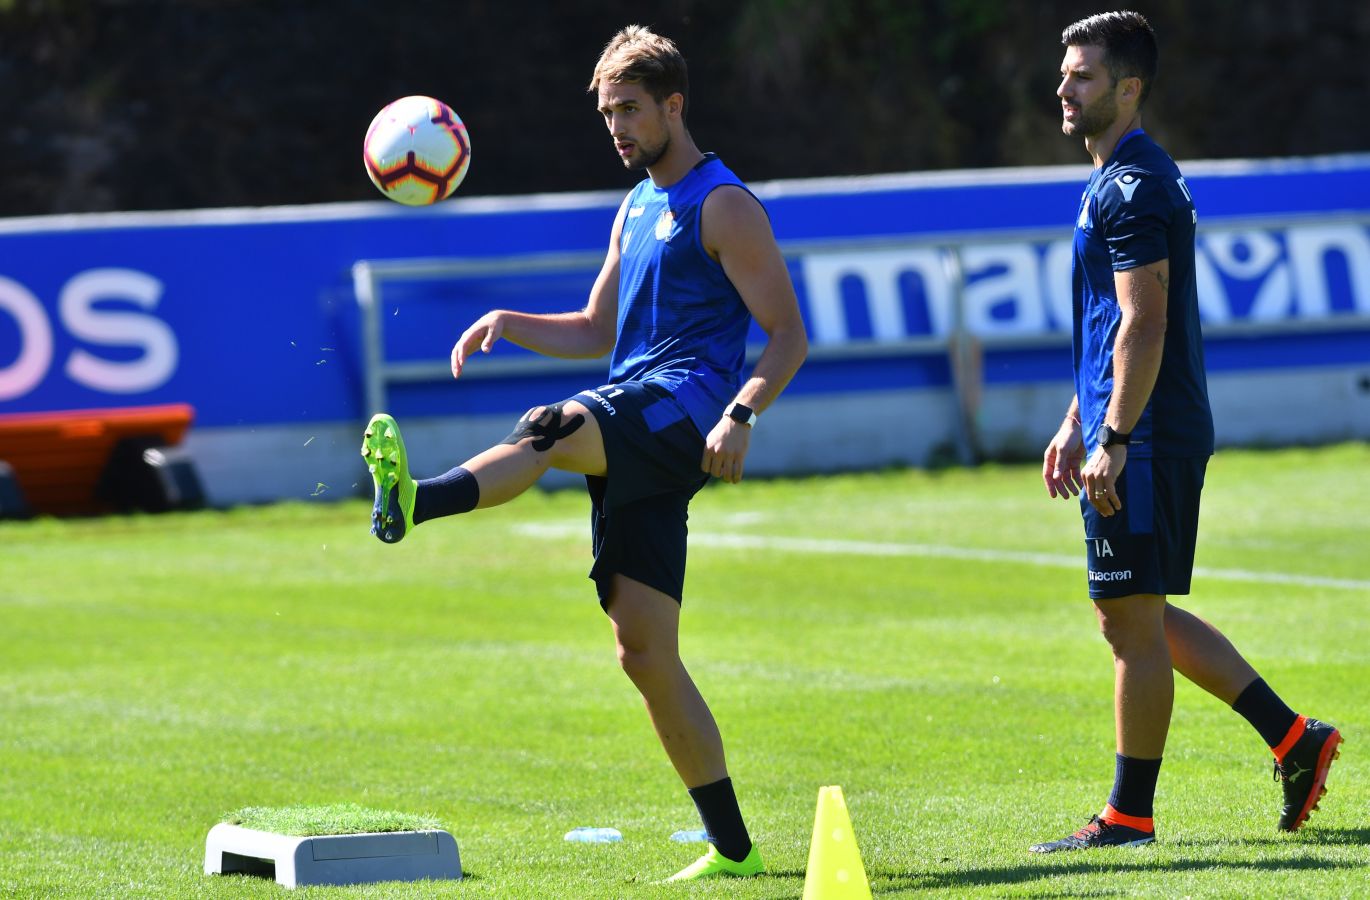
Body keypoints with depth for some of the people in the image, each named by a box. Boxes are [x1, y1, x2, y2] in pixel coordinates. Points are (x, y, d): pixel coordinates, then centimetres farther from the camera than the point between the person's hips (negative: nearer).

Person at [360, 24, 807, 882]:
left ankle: (416, 501, -67)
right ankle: (733, 849, 7)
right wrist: (506, 322, 13)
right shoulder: (636, 209, 25)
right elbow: (596, 330, 31)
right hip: (632, 439, 8)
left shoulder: (724, 206, -1)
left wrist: (742, 413, -23)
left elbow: (788, 336, -6)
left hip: (686, 411, -8)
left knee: (550, 429, -37)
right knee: (646, 653, 3)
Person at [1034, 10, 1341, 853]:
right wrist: (1077, 424, 25)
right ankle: (1294, 739, 17)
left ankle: (1129, 814, 1)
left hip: (1145, 442, -11)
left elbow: (1143, 325, -21)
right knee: (1144, 617, 15)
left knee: (1134, 620, -4)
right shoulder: (1126, 180, 18)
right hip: (1142, 435, 11)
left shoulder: (1131, 189, -15)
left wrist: (1112, 442, -23)